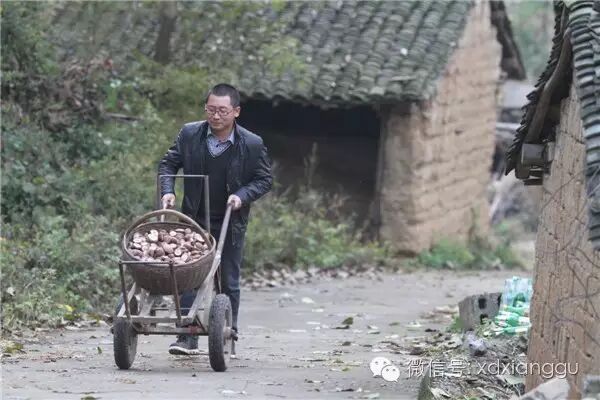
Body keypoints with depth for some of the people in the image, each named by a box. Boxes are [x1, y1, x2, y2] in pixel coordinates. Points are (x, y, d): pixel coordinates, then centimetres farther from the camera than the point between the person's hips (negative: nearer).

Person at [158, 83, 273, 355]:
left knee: (229, 282, 7)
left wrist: (242, 196, -16)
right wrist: (167, 192, -11)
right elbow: (168, 164, 5)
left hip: (231, 223, -1)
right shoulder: (189, 134, -5)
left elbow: (264, 179, 0)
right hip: (194, 220, 1)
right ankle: (188, 338, -6)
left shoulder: (252, 144, -10)